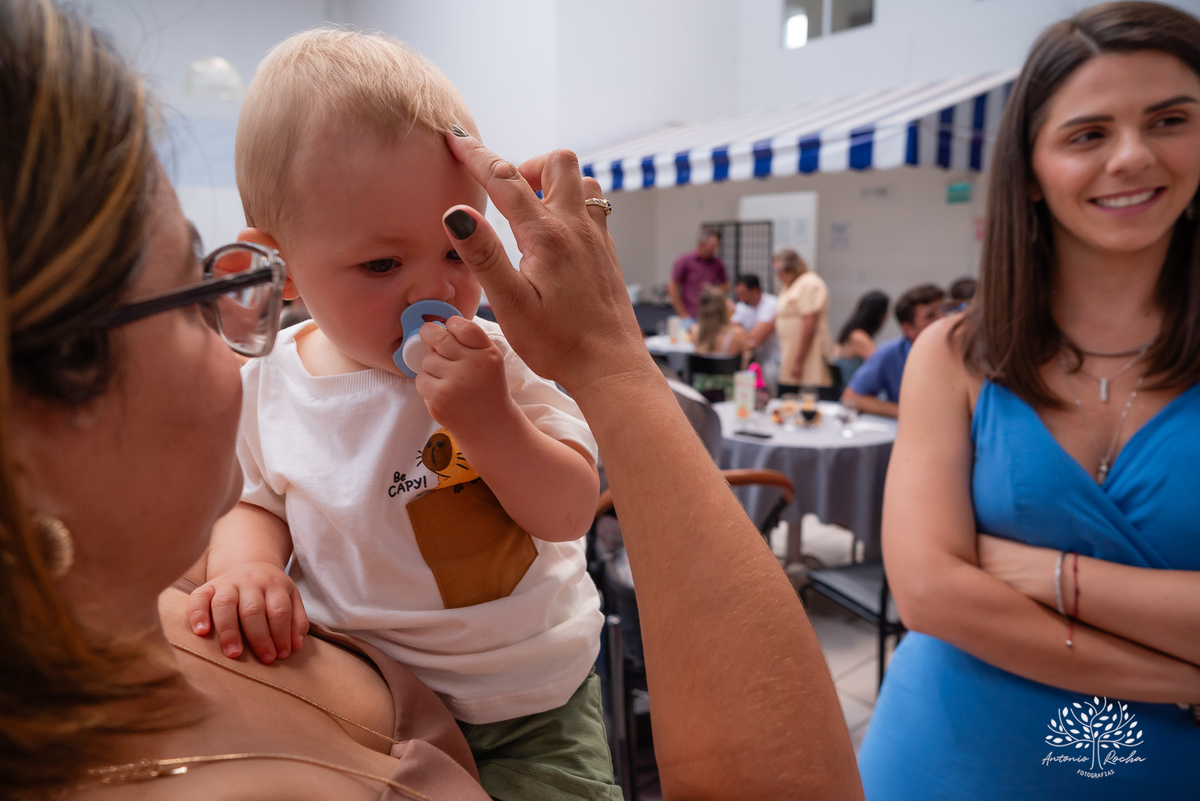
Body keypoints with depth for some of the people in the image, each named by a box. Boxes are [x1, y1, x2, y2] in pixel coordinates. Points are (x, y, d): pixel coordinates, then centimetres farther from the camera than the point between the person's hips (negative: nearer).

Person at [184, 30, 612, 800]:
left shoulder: (505, 361, -13)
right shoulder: (268, 391, -7)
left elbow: (573, 512, -15)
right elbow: (255, 502, 9)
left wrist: (490, 421, -31)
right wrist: (247, 564, -13)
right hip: (361, 705, 2)